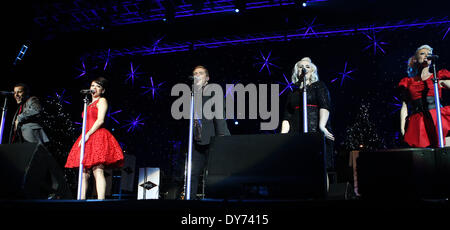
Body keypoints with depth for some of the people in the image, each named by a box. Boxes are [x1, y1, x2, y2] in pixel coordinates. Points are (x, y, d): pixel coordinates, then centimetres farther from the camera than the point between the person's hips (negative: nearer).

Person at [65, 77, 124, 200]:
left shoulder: (102, 101, 4)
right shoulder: (89, 104, 28)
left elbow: (100, 120, -9)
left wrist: (88, 134, -16)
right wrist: (84, 137, 14)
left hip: (98, 136, -8)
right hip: (87, 139, 8)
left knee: (98, 171, -17)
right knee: (84, 173, 3)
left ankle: (100, 200, -23)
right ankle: (81, 199, 4)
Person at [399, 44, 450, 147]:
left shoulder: (439, 77, 20)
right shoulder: (408, 82, 18)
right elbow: (404, 107, 12)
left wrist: (441, 82, -2)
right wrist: (402, 128, 4)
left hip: (439, 120, 0)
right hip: (418, 124, 0)